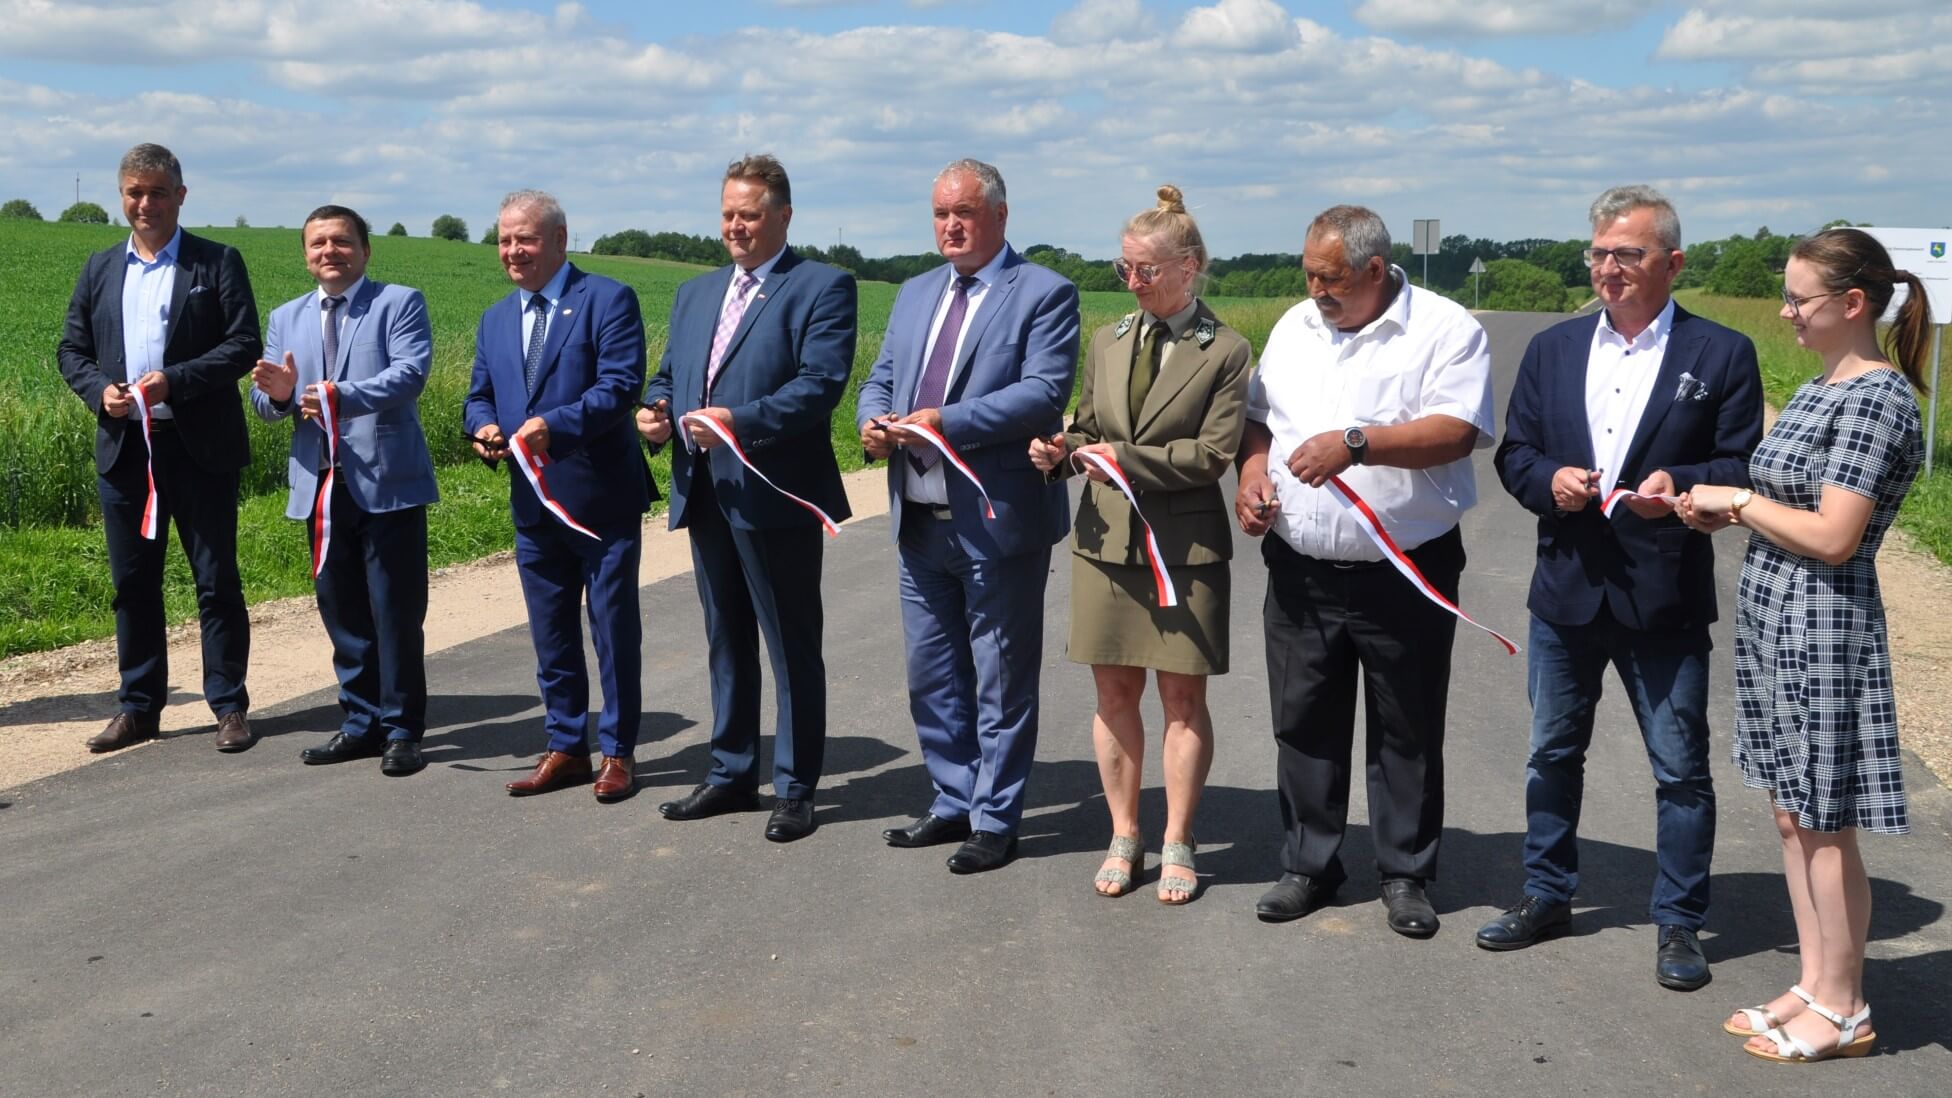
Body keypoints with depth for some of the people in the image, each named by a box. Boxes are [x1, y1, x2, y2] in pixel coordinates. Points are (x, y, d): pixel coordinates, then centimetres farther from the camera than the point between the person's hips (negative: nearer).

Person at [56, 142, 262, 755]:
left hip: (199, 446, -4)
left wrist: (175, 380, -18)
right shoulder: (100, 269, 14)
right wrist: (99, 390, -6)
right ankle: (138, 707, 19)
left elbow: (245, 344, -7)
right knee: (133, 583, 10)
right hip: (123, 447, 4)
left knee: (216, 579, 1)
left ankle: (230, 706, 9)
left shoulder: (218, 262, 1)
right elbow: (71, 349, 15)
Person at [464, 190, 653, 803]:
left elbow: (621, 385, -17)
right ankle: (565, 748, 25)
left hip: (602, 499, -6)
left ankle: (618, 752, 15)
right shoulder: (495, 320, 15)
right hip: (534, 504, 6)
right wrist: (483, 426, -7)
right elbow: (479, 395, 16)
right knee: (551, 637, 13)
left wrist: (555, 424, -29)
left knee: (614, 631, 4)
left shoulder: (607, 299, -6)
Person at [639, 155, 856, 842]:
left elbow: (822, 382, -17)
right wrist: (655, 410, -2)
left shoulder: (821, 288, -4)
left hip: (776, 497, -7)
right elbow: (668, 373, 21)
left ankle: (796, 789, 11)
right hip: (706, 495, 7)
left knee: (792, 648, 2)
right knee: (726, 641, 16)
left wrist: (741, 420, -26)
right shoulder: (696, 294, 19)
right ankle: (732, 774, 28)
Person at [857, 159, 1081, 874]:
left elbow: (1044, 391, -18)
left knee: (1002, 680, 4)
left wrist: (949, 423, -25)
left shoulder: (1044, 294, -6)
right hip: (920, 520, 7)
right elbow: (881, 377, 18)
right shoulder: (915, 294, 16)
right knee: (932, 676, 15)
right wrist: (872, 422, -6)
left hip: (998, 521, -7)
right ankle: (954, 803, 29)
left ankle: (995, 820, 14)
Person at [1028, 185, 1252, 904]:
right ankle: (1124, 837, 20)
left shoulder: (1225, 352, -4)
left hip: (1184, 545, -4)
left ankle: (1176, 844, 16)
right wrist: (1062, 451, -4)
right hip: (1106, 540, 4)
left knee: (1183, 697, 5)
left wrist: (1126, 457, -16)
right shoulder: (1107, 342, 11)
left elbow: (1213, 454, -11)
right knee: (1114, 692, 8)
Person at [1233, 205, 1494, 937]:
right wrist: (1252, 472, -2)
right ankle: (1308, 864, 26)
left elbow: (1457, 431, -19)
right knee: (1303, 722, 12)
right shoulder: (1295, 327, 10)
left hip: (1405, 574, -4)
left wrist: (1356, 443, -28)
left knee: (1407, 732, 7)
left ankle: (1405, 875, 21)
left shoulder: (1444, 329, -7)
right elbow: (1260, 416, 18)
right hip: (1300, 569, 5)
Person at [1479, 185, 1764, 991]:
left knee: (1681, 768, 5)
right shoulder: (1552, 349, 8)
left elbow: (1744, 467, -5)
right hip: (1566, 591, 4)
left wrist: (1679, 484, -23)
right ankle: (1547, 895, 31)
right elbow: (1514, 452, 9)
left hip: (1664, 599, -3)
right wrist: (1549, 481, -12)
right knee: (1553, 753, 15)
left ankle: (1678, 923, 20)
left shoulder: (1721, 354, -3)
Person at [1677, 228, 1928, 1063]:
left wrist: (1739, 499, -11)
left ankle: (1843, 1011, 15)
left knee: (1825, 825, 2)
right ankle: (1814, 985, 27)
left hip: (1822, 631, -9)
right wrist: (1726, 515, 1)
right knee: (1792, 814, 15)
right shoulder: (1820, 388, 11)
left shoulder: (1877, 397, -16)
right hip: (1774, 620, 9)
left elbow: (1832, 536, -22)